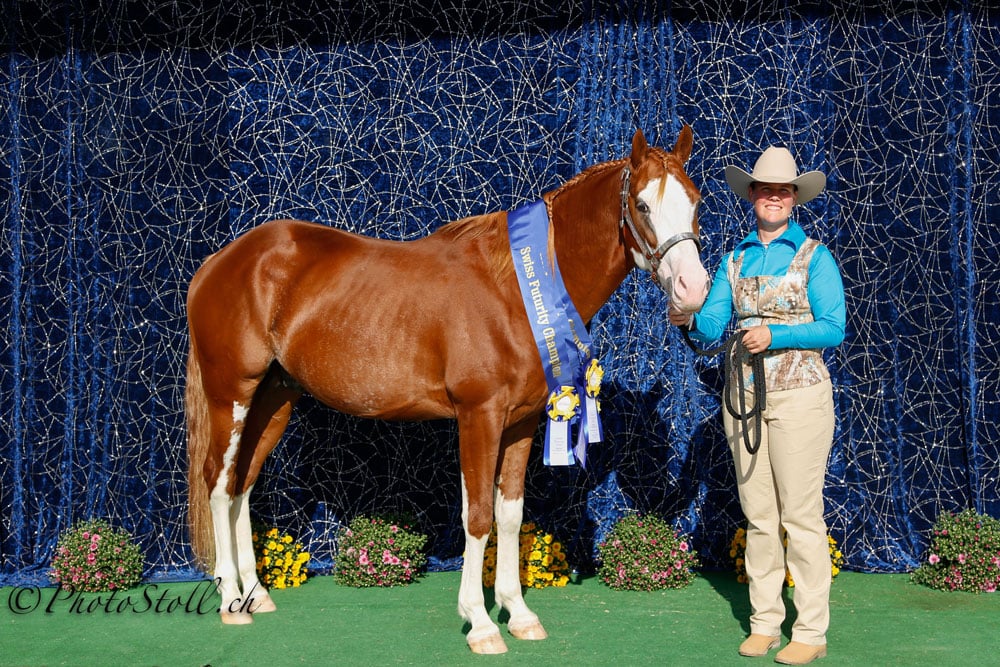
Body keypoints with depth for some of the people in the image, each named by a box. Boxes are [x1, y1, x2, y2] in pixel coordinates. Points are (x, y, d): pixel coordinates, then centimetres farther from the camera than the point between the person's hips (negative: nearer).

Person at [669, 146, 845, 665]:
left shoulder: (814, 256, -1)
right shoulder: (735, 260, 11)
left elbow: (833, 329, -8)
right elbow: (713, 325, 3)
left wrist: (775, 334, -21)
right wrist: (690, 320, -19)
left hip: (797, 393, -4)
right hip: (743, 393, 5)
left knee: (801, 515, -3)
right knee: (758, 515, 9)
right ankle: (764, 623, 18)